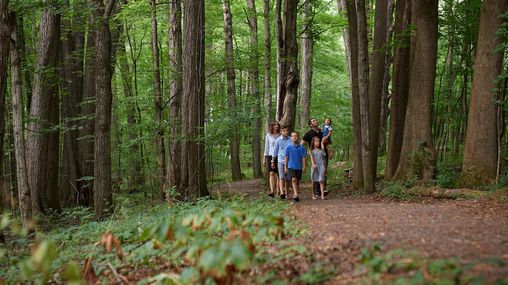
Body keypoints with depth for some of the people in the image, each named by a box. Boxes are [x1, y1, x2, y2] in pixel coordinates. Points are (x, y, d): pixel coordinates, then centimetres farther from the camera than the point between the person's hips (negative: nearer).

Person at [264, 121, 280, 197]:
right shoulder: (268, 135, 8)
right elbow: (266, 147, 11)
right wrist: (265, 158, 8)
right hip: (270, 156, -1)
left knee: (277, 174, 1)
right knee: (272, 173, -12)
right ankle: (272, 191, -20)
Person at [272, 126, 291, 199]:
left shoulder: (290, 140, 2)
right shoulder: (278, 140, 2)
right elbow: (275, 151, 10)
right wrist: (273, 161, 11)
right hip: (281, 161, -2)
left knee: (288, 178, 7)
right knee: (281, 177, -12)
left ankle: (286, 193, 18)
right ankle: (282, 193, -22)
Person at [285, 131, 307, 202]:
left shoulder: (301, 147, 0)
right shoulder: (288, 147, 0)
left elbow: (303, 157, 4)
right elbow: (286, 157, 5)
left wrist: (304, 167, 0)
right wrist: (285, 167, 4)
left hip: (299, 167, 2)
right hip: (291, 166, -2)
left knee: (297, 181, 8)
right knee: (294, 179, -16)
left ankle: (294, 195, 20)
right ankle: (296, 194, -24)